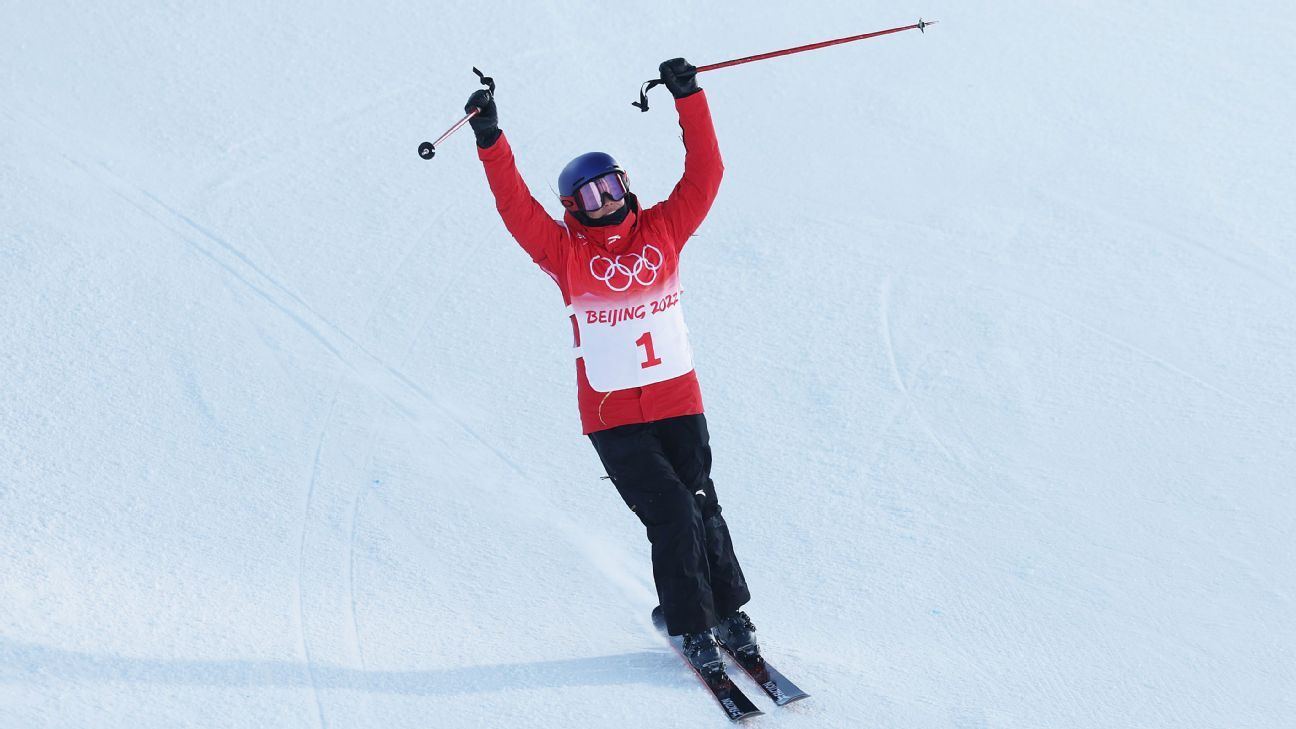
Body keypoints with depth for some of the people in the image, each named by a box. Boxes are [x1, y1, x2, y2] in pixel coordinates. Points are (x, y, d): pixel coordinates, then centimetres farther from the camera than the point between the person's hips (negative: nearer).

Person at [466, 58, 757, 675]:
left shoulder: (661, 228, 6)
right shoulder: (567, 251, 1)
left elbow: (705, 173, 1)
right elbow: (516, 208, -9)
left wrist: (688, 97, -6)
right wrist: (490, 141, -18)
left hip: (677, 399, 2)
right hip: (612, 416, -2)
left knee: (701, 508, 1)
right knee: (670, 516, -7)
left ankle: (730, 612, 17)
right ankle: (692, 626, 7)